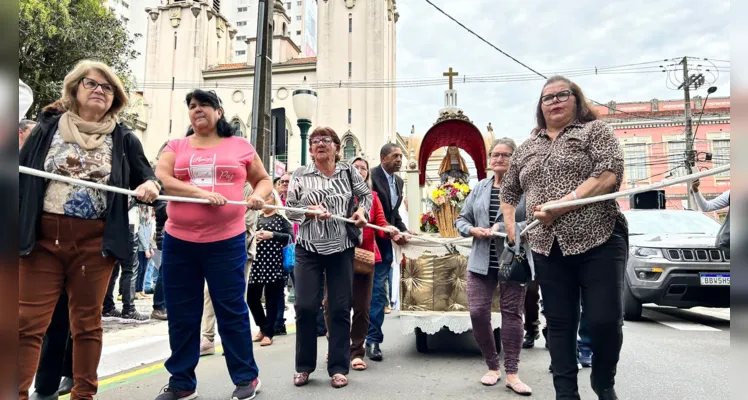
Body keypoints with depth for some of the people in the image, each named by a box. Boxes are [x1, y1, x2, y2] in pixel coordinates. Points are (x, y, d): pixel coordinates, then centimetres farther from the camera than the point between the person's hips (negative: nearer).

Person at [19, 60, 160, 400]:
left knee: (87, 322, 9)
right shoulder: (49, 127, 8)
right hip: (42, 237, 1)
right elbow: (22, 171, 11)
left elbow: (147, 178, 9)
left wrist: (150, 186, -14)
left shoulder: (123, 139, 6)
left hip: (96, 241, 0)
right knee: (28, 321, 0)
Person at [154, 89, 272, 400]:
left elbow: (264, 180, 15)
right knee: (181, 315, 10)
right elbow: (160, 179, -5)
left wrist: (258, 196, -7)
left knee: (232, 311, 4)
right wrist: (200, 193, -17)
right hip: (179, 242, 2)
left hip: (226, 242, -2)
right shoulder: (176, 146, 9)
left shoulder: (240, 147, 7)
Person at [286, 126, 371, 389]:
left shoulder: (348, 171, 6)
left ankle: (338, 368, 16)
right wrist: (310, 211, -17)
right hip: (308, 248, 0)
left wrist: (362, 210, -2)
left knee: (340, 308, 4)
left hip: (342, 248, 1)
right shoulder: (300, 175, 3)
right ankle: (304, 366, 17)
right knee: (305, 306, -2)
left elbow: (365, 194, 18)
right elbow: (289, 209, 1)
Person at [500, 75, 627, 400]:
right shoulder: (526, 148, 17)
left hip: (598, 239, -4)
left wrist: (561, 205, -19)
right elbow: (508, 192, 26)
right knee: (559, 322, 7)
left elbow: (609, 174, -13)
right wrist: (511, 227, 10)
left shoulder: (595, 130, 4)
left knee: (604, 319, -3)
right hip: (547, 248, 4)